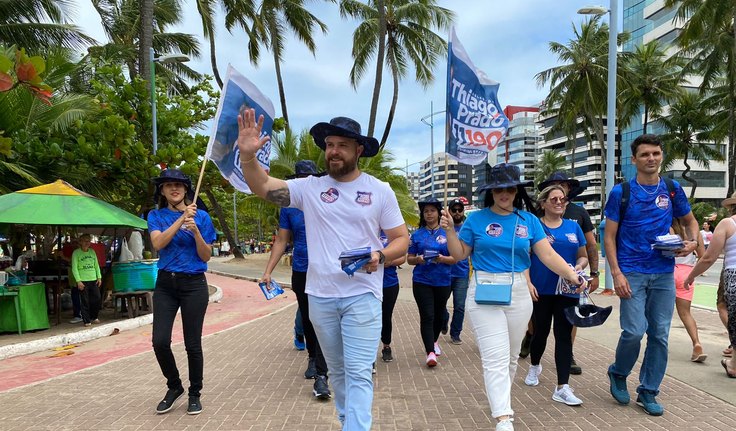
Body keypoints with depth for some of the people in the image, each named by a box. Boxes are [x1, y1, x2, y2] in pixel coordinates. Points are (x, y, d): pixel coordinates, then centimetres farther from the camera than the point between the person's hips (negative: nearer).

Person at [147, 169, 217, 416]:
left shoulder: (201, 216, 1)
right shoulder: (156, 216, 5)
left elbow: (206, 257, -1)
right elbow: (158, 243, -14)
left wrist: (195, 231, -17)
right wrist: (181, 218, -21)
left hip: (193, 285, -1)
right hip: (165, 284, 2)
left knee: (192, 344, 2)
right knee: (160, 342, -5)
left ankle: (195, 393, 22)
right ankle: (174, 386, 22)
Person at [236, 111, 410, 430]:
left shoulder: (380, 191, -1)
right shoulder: (310, 187, 2)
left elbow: (402, 239, 2)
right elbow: (262, 186, -4)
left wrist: (380, 256, -18)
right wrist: (248, 155, -23)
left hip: (363, 296, -3)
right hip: (320, 296, 3)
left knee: (359, 373, -5)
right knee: (336, 371, 19)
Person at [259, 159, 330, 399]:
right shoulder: (289, 208, 2)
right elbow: (281, 240, 6)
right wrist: (268, 271, 1)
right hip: (301, 273, 3)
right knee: (307, 320, 18)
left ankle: (321, 375, -6)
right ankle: (313, 358, 39)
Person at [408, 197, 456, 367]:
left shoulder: (447, 233, 3)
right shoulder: (417, 234, 5)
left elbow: (455, 258, 2)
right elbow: (409, 259, 6)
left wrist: (443, 259, -18)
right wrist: (418, 259, -16)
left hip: (443, 281, 1)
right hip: (422, 281, -1)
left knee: (439, 314, 15)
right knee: (427, 316, -7)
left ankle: (434, 341, 40)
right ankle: (430, 352, -4)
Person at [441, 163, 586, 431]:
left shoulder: (529, 220, 5)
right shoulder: (476, 219, 0)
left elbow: (548, 254, 1)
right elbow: (459, 255, 3)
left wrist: (573, 276, -12)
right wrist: (450, 231, -12)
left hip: (518, 293, 3)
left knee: (511, 356, 16)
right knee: (496, 357, -11)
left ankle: (500, 401, 38)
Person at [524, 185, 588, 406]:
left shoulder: (573, 227, 9)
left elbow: (583, 257, 15)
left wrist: (578, 266, -7)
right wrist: (528, 283, -14)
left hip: (567, 291, 3)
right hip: (541, 290, -2)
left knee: (564, 336, 0)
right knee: (540, 331, 12)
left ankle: (562, 387, 2)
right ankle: (535, 366, 41)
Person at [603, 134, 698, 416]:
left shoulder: (673, 190, 7)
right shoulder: (621, 192, -3)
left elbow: (690, 220, 21)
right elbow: (609, 237, -2)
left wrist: (692, 241, -1)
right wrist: (616, 273, -12)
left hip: (663, 274, 4)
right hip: (632, 273, -3)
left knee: (660, 335, 5)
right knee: (634, 331, -11)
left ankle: (648, 392, 21)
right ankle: (618, 373, 19)